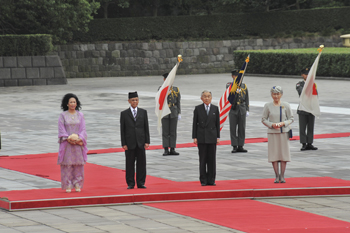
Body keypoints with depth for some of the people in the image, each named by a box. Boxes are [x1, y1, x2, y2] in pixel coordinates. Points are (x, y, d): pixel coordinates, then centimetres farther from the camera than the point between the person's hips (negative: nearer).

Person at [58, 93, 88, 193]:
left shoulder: (80, 115, 7)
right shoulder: (63, 115, 1)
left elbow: (83, 129, 4)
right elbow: (61, 130, -3)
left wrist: (79, 139, -12)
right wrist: (69, 139, -15)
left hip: (78, 143, 2)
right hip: (67, 143, -2)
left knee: (78, 164, 1)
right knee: (67, 164, -3)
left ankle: (77, 185, 8)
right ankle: (68, 185, 1)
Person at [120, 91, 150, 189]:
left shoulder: (143, 112, 7)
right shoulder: (124, 114, 2)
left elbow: (146, 128, 7)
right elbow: (122, 130, 1)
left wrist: (147, 141, 0)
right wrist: (124, 144, -5)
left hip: (141, 142, 1)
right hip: (130, 143, -1)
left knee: (141, 163, 3)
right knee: (130, 164, 1)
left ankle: (141, 183, 10)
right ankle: (130, 183, 8)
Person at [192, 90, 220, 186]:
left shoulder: (215, 109, 6)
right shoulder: (198, 109, 2)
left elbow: (217, 123, 7)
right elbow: (195, 123, 3)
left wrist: (218, 137, 2)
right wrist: (194, 137, -3)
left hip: (212, 137, 1)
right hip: (201, 137, -1)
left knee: (212, 159, 2)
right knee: (202, 159, 0)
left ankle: (211, 180, 8)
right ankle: (203, 180, 6)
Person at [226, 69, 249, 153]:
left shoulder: (244, 86, 10)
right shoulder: (229, 85, 4)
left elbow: (246, 99, 11)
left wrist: (247, 110, 6)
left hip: (242, 109, 2)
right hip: (233, 109, -2)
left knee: (242, 128, 3)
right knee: (233, 129, -2)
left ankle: (240, 146, 8)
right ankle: (234, 147, 2)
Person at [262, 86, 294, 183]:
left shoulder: (286, 105, 2)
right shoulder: (268, 106, 1)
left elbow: (291, 119, 5)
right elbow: (264, 119, 4)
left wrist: (283, 123, -12)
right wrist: (272, 125, -13)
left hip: (284, 132, 0)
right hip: (272, 132, 0)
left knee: (284, 153, 0)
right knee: (274, 154, -1)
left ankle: (282, 176, 9)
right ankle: (277, 176, 7)